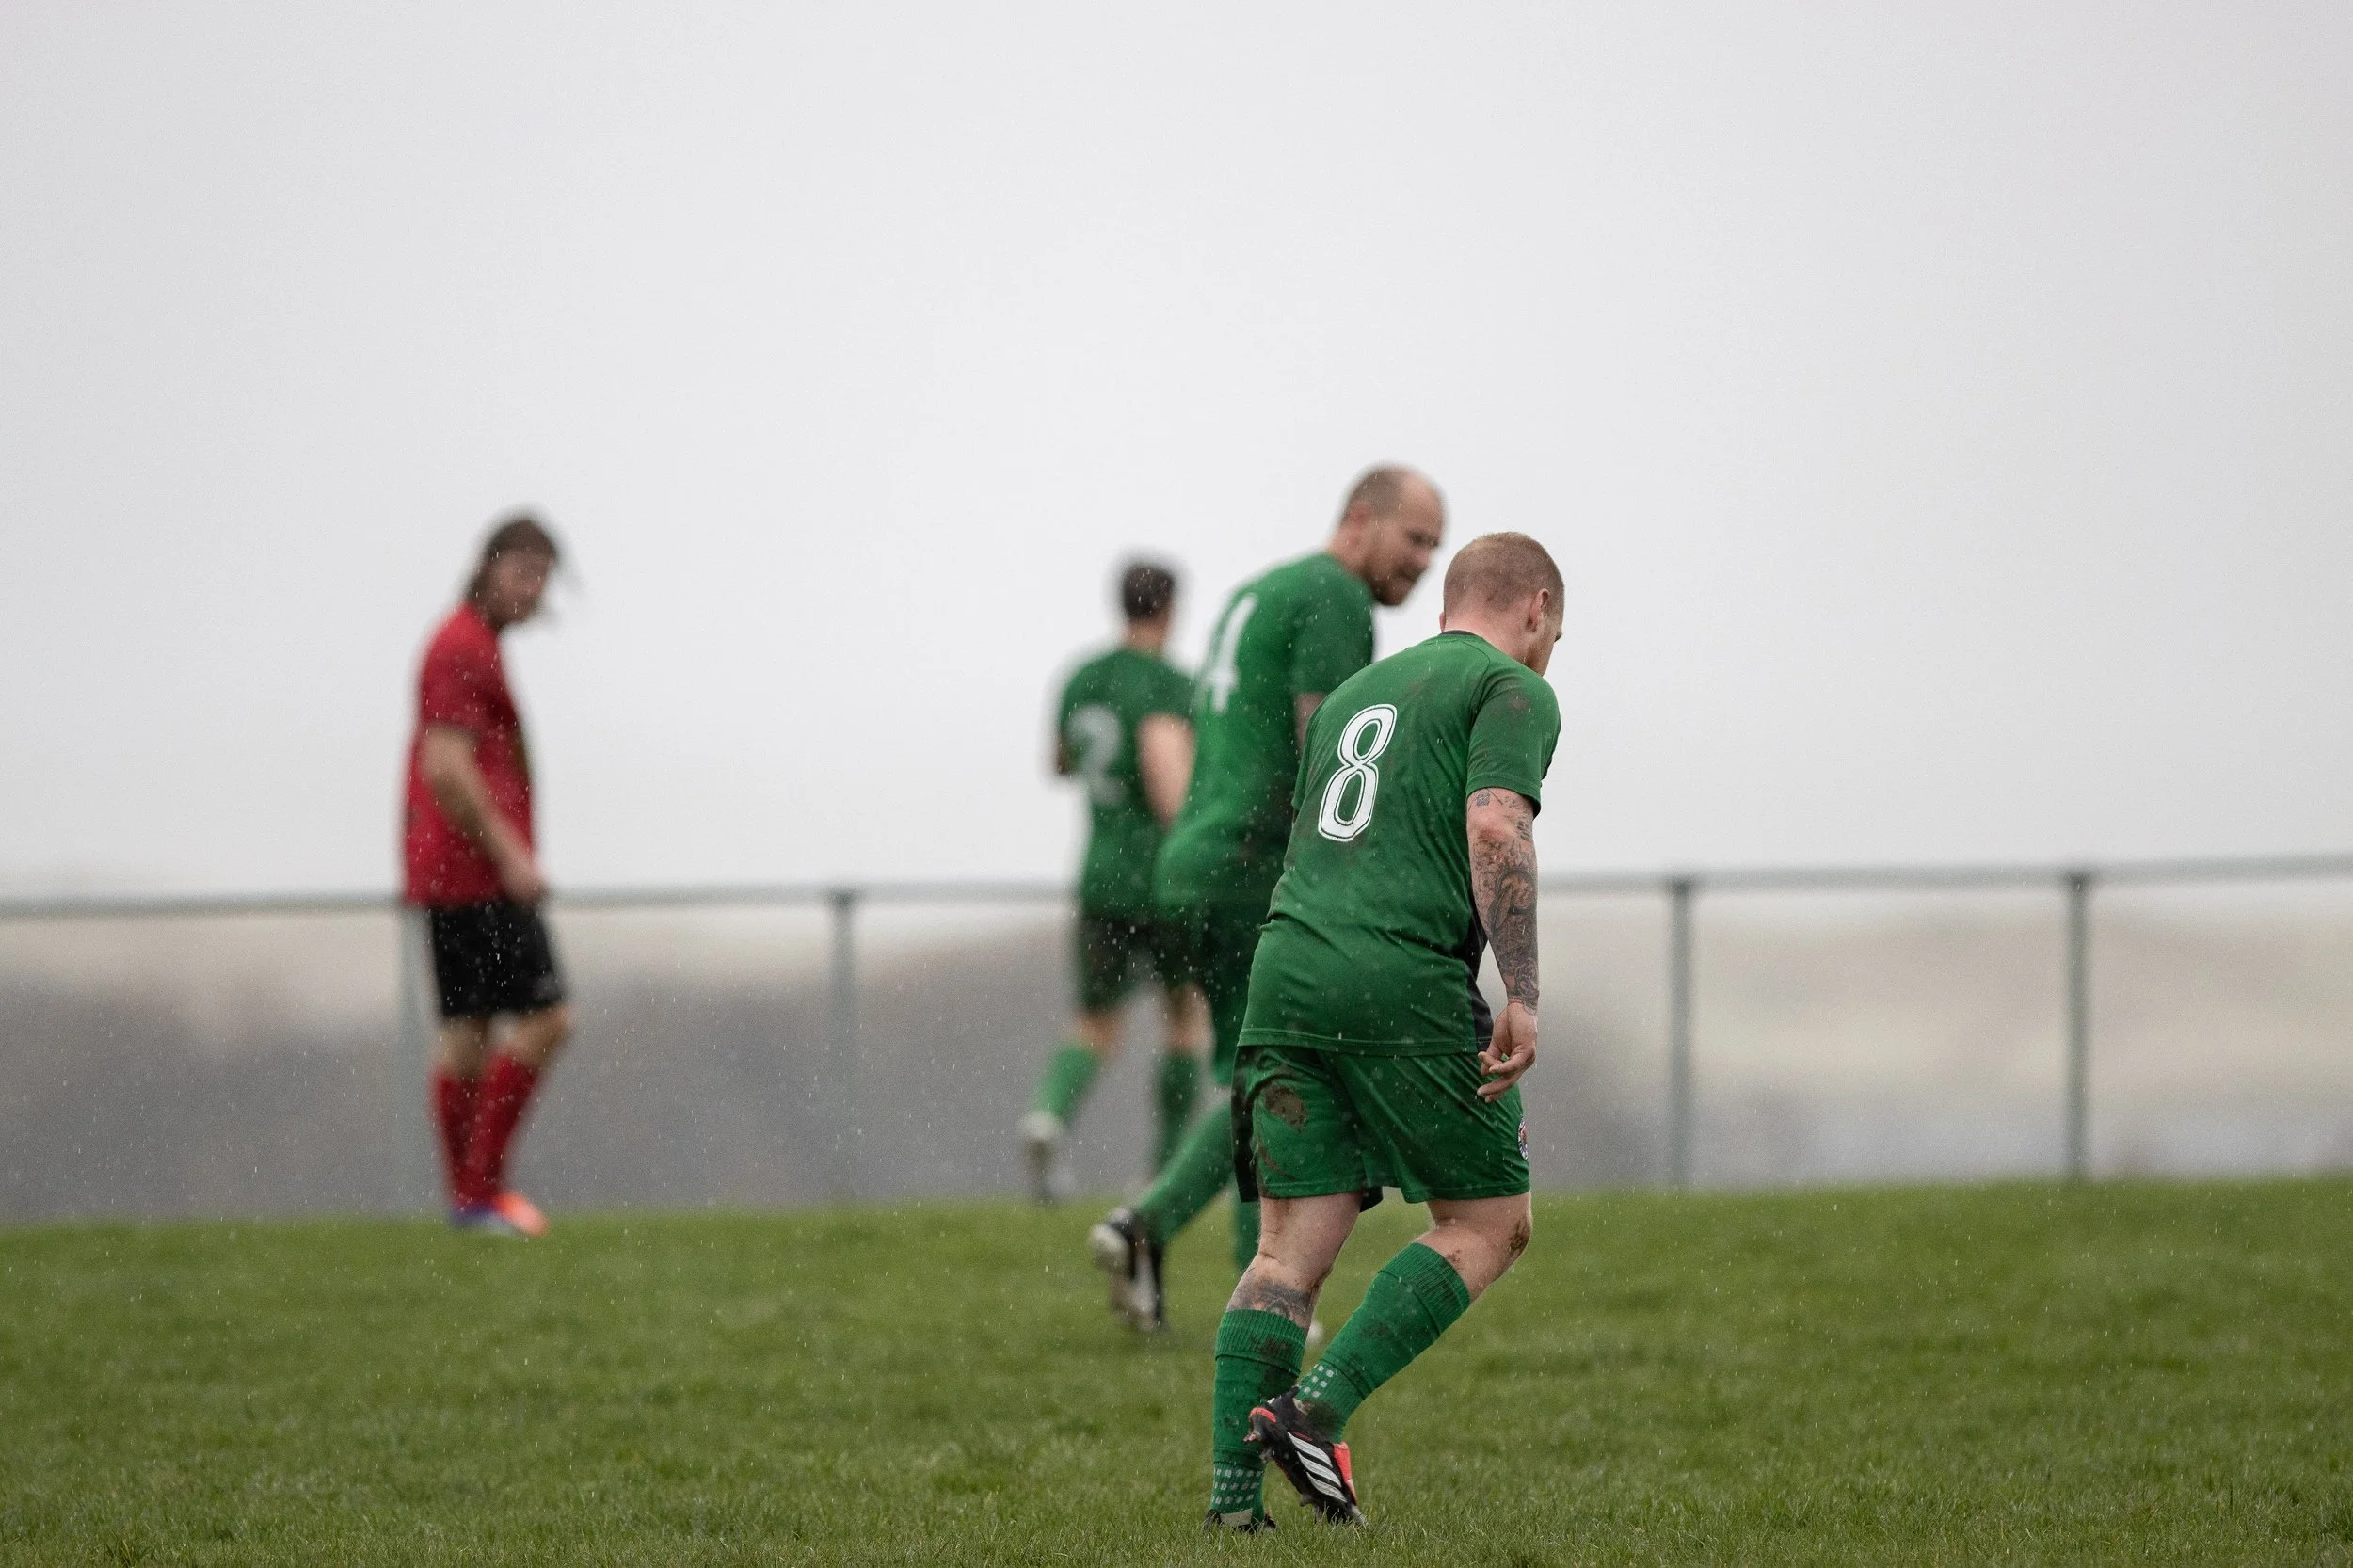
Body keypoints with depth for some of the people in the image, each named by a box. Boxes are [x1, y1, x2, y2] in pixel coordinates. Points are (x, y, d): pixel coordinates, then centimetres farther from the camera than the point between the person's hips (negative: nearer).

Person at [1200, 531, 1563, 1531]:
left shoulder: (1353, 693, 28)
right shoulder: (1513, 690, 4)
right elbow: (1496, 829, -12)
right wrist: (1522, 997, -15)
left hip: (1285, 965, 7)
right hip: (1404, 980, -7)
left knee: (1292, 1251, 5)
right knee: (1488, 1225, 5)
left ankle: (1231, 1486, -7)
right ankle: (1317, 1409, -10)